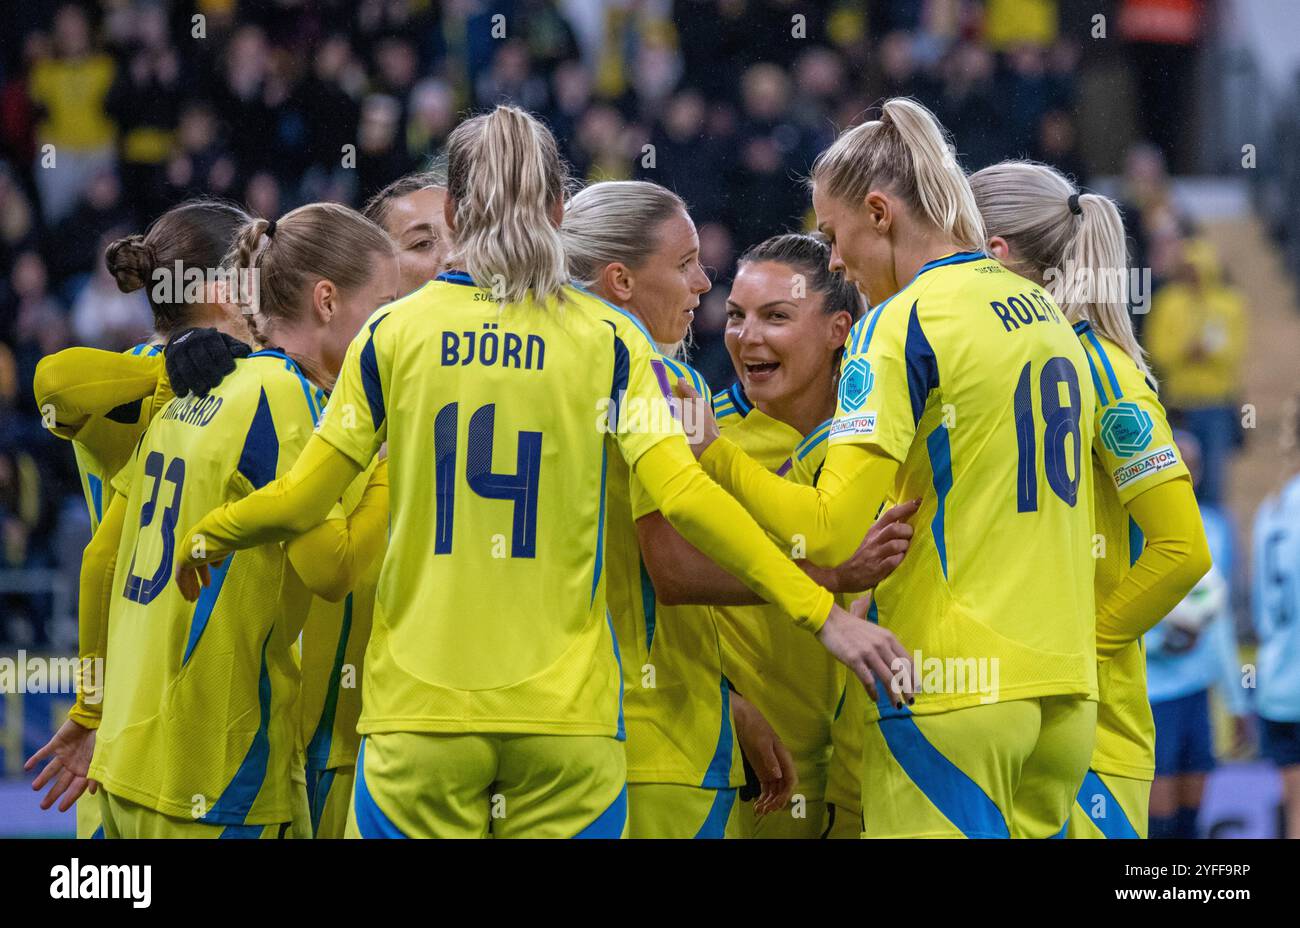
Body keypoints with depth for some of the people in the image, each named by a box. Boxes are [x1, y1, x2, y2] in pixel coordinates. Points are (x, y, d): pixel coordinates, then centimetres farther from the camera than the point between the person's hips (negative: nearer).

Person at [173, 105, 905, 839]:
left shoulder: (393, 333, 3)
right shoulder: (605, 341, 2)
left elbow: (301, 502, 4)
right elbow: (686, 497, -8)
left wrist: (208, 537, 25)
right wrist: (820, 612, -6)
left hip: (420, 708, 0)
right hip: (564, 710, 0)